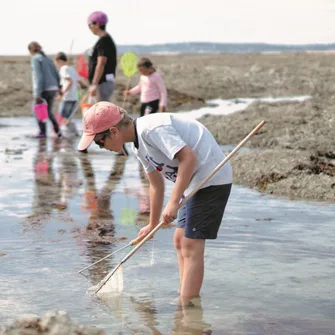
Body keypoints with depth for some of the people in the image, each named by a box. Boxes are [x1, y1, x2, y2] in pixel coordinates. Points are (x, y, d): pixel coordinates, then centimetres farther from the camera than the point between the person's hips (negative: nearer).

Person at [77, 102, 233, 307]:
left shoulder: (152, 128, -20)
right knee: (180, 240, 13)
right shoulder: (139, 146, 12)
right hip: (196, 181, 10)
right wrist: (153, 225, 28)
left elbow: (188, 158, -28)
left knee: (191, 245, -11)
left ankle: (185, 308, -9)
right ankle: (190, 302, 19)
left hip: (211, 178, -10)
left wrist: (174, 202, -28)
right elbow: (156, 185, 22)